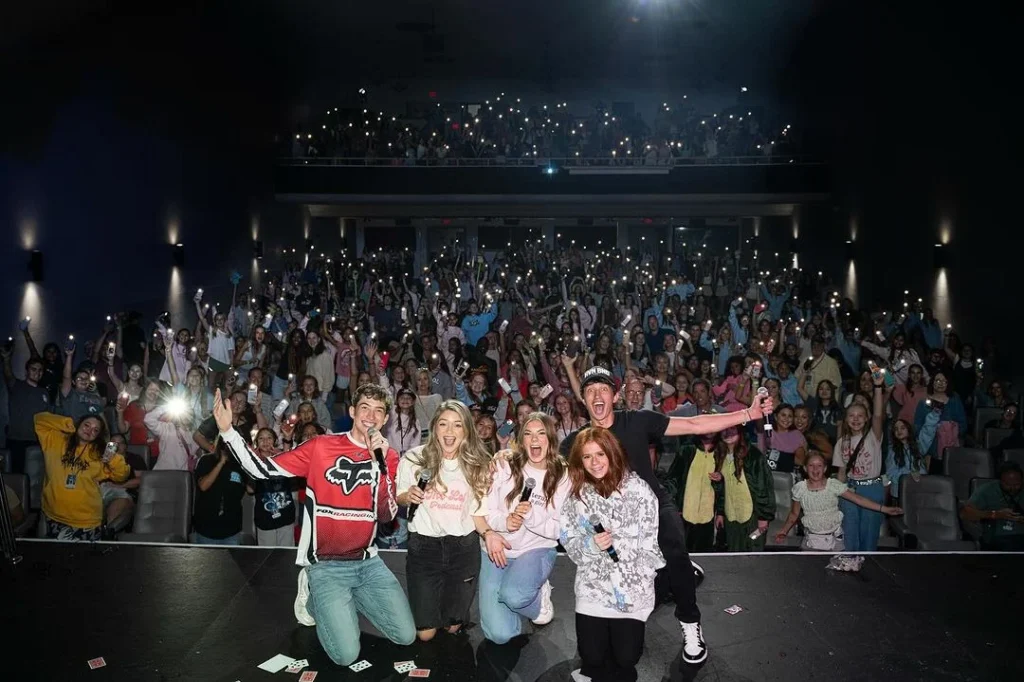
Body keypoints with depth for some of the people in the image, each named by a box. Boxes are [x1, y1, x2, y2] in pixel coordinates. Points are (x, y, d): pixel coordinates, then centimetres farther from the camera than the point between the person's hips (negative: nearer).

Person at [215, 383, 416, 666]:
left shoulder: (389, 457, 1)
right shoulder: (321, 447, -5)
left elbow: (386, 515, -8)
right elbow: (264, 469, -8)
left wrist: (379, 462, -20)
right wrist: (227, 431, -19)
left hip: (367, 563, 3)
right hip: (325, 565, -3)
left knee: (406, 637, -1)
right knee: (346, 655, -13)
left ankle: (348, 601, 20)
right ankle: (315, 595, 14)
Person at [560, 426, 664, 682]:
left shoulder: (637, 488, -7)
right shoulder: (576, 492, 3)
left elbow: (651, 540, -4)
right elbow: (568, 540, 4)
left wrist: (632, 579, -8)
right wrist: (590, 544, -16)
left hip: (632, 587, -2)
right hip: (592, 587, 2)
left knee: (626, 658, -1)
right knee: (592, 657, 2)